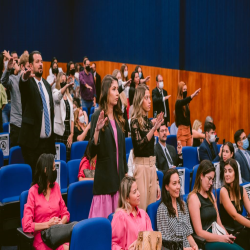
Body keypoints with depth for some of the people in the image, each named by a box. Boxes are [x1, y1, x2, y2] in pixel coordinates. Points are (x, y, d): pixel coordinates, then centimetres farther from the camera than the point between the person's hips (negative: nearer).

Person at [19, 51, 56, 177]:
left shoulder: (47, 85, 14)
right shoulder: (28, 83, -4)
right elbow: (22, 84, -30)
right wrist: (24, 77, -54)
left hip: (47, 141, 6)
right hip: (32, 141, -6)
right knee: (32, 175, -2)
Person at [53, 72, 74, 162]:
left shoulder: (69, 97, 18)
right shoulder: (55, 92, 2)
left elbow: (71, 117, 14)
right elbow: (57, 97, -25)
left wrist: (71, 134, 4)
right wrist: (66, 86, -42)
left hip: (68, 131, 5)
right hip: (58, 131, -5)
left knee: (67, 157, 3)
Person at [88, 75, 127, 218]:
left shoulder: (119, 117, 12)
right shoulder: (98, 116, -7)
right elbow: (92, 152, -11)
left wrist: (126, 173, 16)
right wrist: (97, 130, -26)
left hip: (118, 176, 6)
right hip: (104, 178, -6)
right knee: (103, 216, -3)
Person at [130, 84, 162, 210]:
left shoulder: (148, 121, 13)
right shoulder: (135, 121, -7)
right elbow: (139, 145, -20)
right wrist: (154, 128, -27)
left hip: (151, 167, 7)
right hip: (141, 167, -7)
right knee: (141, 209, -4)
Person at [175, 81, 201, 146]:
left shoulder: (186, 103, 14)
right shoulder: (178, 102, -6)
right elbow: (183, 101, -31)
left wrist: (191, 132, 17)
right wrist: (193, 95, -46)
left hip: (188, 129, 7)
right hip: (182, 130, -7)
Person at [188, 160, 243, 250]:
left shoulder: (211, 195, 19)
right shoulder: (194, 198, -6)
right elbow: (199, 232, -11)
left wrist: (227, 236, 1)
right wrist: (222, 238, -15)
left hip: (216, 237, 7)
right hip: (204, 243, -7)